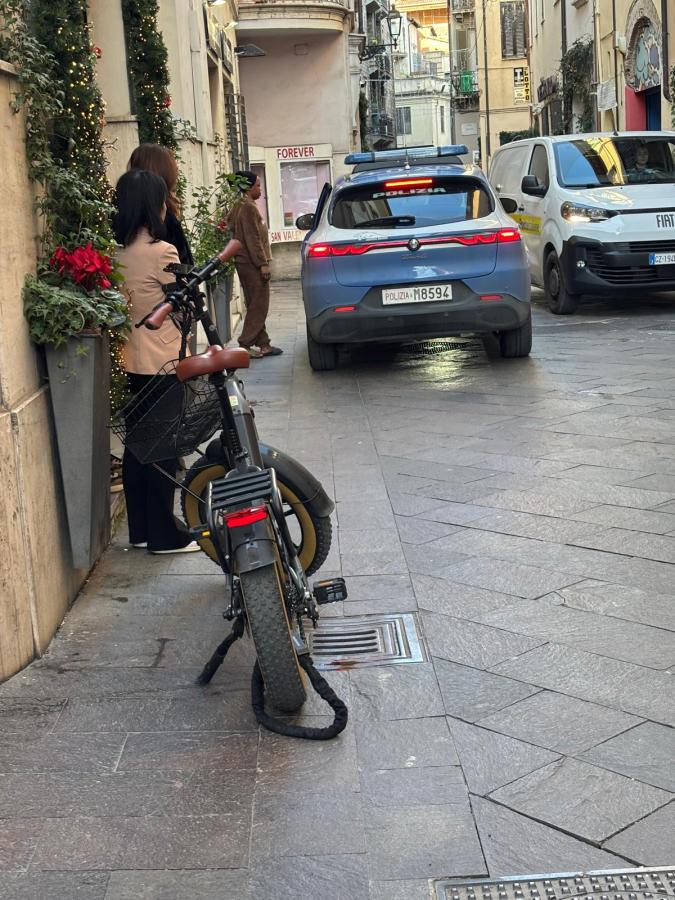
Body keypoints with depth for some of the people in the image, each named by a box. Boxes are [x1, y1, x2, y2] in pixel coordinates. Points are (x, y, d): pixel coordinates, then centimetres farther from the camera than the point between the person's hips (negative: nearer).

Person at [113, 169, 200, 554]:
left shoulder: (118, 252, 4)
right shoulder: (161, 251, -17)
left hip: (133, 362, 8)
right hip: (162, 362, -7)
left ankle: (141, 528, 23)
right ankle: (165, 534, 9)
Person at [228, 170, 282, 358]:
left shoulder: (238, 207, 16)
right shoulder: (249, 208, -14)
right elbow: (253, 239, -19)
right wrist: (263, 263, -18)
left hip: (244, 263, 10)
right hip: (252, 264, -10)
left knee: (255, 306, 11)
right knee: (259, 305, -6)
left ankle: (263, 344, 14)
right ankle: (245, 345, -6)